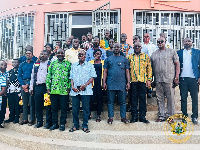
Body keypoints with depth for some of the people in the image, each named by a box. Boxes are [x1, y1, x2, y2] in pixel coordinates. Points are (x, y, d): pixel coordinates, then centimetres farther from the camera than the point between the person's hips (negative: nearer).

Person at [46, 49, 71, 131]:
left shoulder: (68, 63, 5)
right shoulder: (52, 64, 12)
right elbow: (48, 76, 10)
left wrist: (69, 87, -7)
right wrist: (48, 87, 2)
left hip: (64, 90, -2)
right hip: (53, 90, 3)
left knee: (63, 108, 3)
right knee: (54, 108, 9)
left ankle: (62, 124, 15)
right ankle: (54, 124, 21)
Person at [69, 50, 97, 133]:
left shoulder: (89, 65, 8)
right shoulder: (73, 65, 17)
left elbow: (92, 77, 1)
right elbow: (71, 77, 13)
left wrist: (85, 85, -11)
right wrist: (72, 86, -3)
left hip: (85, 90, -2)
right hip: (75, 90, 3)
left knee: (86, 109, 1)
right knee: (75, 109, 5)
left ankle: (85, 126, 12)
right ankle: (76, 125, 19)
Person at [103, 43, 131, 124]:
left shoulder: (124, 59, 11)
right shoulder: (108, 59, 11)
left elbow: (127, 71, 9)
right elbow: (105, 71, 9)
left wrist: (128, 82, 0)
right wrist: (104, 82, 0)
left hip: (122, 84, 0)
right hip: (110, 84, 0)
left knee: (122, 101, 5)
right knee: (110, 101, 5)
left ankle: (123, 117, 14)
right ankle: (110, 117, 13)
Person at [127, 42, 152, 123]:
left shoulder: (146, 56, 12)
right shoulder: (130, 57, 13)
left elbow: (149, 68, 9)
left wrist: (149, 79, 0)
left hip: (143, 80, 0)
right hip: (133, 80, 0)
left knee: (142, 98, 2)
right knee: (134, 99, 3)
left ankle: (142, 117, 10)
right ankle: (134, 117, 11)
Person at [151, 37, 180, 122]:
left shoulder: (172, 52, 6)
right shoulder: (154, 54, 16)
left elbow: (177, 64, 1)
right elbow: (151, 67, 16)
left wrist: (176, 77, -8)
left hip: (169, 79, -3)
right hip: (158, 80, 4)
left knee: (170, 98, 0)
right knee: (160, 99, 8)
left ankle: (170, 116, 11)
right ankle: (161, 116, 16)